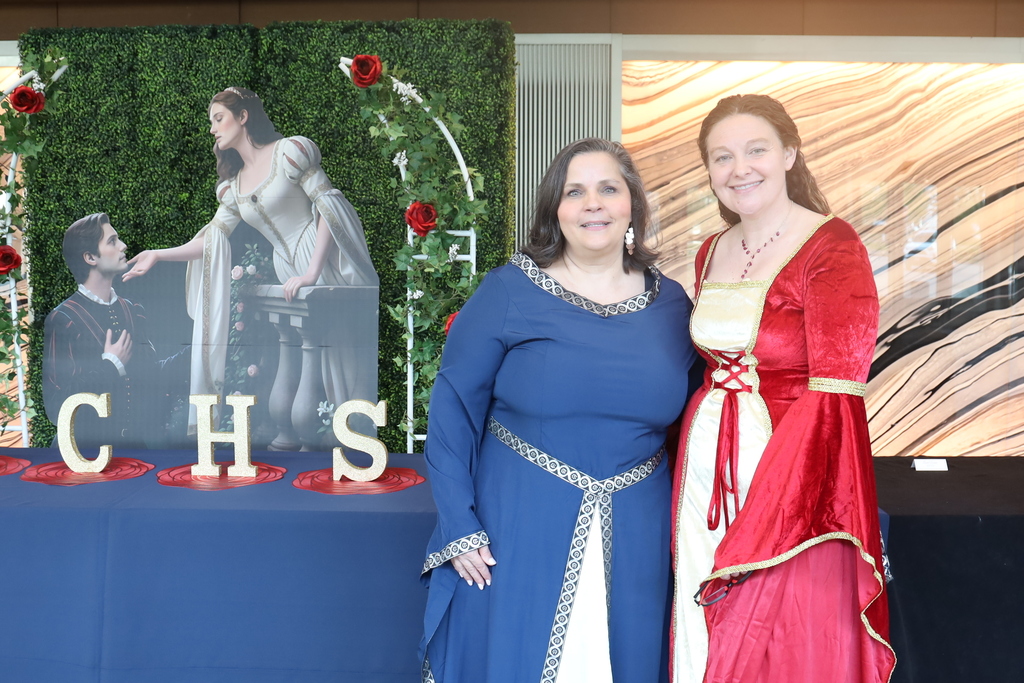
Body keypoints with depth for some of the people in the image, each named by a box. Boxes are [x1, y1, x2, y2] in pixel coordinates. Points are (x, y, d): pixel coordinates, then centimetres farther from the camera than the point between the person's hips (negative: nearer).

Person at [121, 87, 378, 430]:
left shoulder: (289, 151, -3)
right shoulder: (233, 187, 17)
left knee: (339, 350, -8)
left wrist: (312, 273, -19)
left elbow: (329, 206, -12)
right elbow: (210, 241, 17)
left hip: (327, 266, -6)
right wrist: (158, 255, 7)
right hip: (292, 279, 6)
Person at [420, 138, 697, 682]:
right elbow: (453, 406, -6)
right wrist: (459, 529, -10)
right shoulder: (510, 291, -6)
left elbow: (689, 419, 12)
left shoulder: (672, 305, 3)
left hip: (635, 538, 3)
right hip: (519, 534, -3)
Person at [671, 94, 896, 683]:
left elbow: (834, 396, -19)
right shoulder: (712, 252, 9)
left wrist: (752, 534, -19)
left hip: (791, 477, -6)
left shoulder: (832, 248, -13)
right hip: (705, 469, 6)